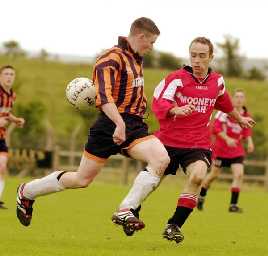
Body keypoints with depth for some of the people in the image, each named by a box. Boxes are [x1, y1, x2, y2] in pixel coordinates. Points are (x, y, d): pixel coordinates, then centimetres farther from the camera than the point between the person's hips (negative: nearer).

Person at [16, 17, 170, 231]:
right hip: (110, 126, -8)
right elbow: (104, 96, -29)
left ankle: (124, 212, -19)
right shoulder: (112, 58, -14)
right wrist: (120, 123, -41)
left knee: (162, 159, -20)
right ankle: (26, 192, 23)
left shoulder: (136, 59, 15)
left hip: (134, 125, 8)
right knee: (82, 179, 0)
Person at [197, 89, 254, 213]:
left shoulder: (246, 115, 1)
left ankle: (233, 205, -6)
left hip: (236, 150, 3)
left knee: (239, 174, -13)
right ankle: (201, 196, 32)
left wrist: (249, 141, -2)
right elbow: (216, 127, -19)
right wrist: (227, 139, -30)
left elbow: (247, 130, 15)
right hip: (220, 148, -3)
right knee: (214, 174, 7)